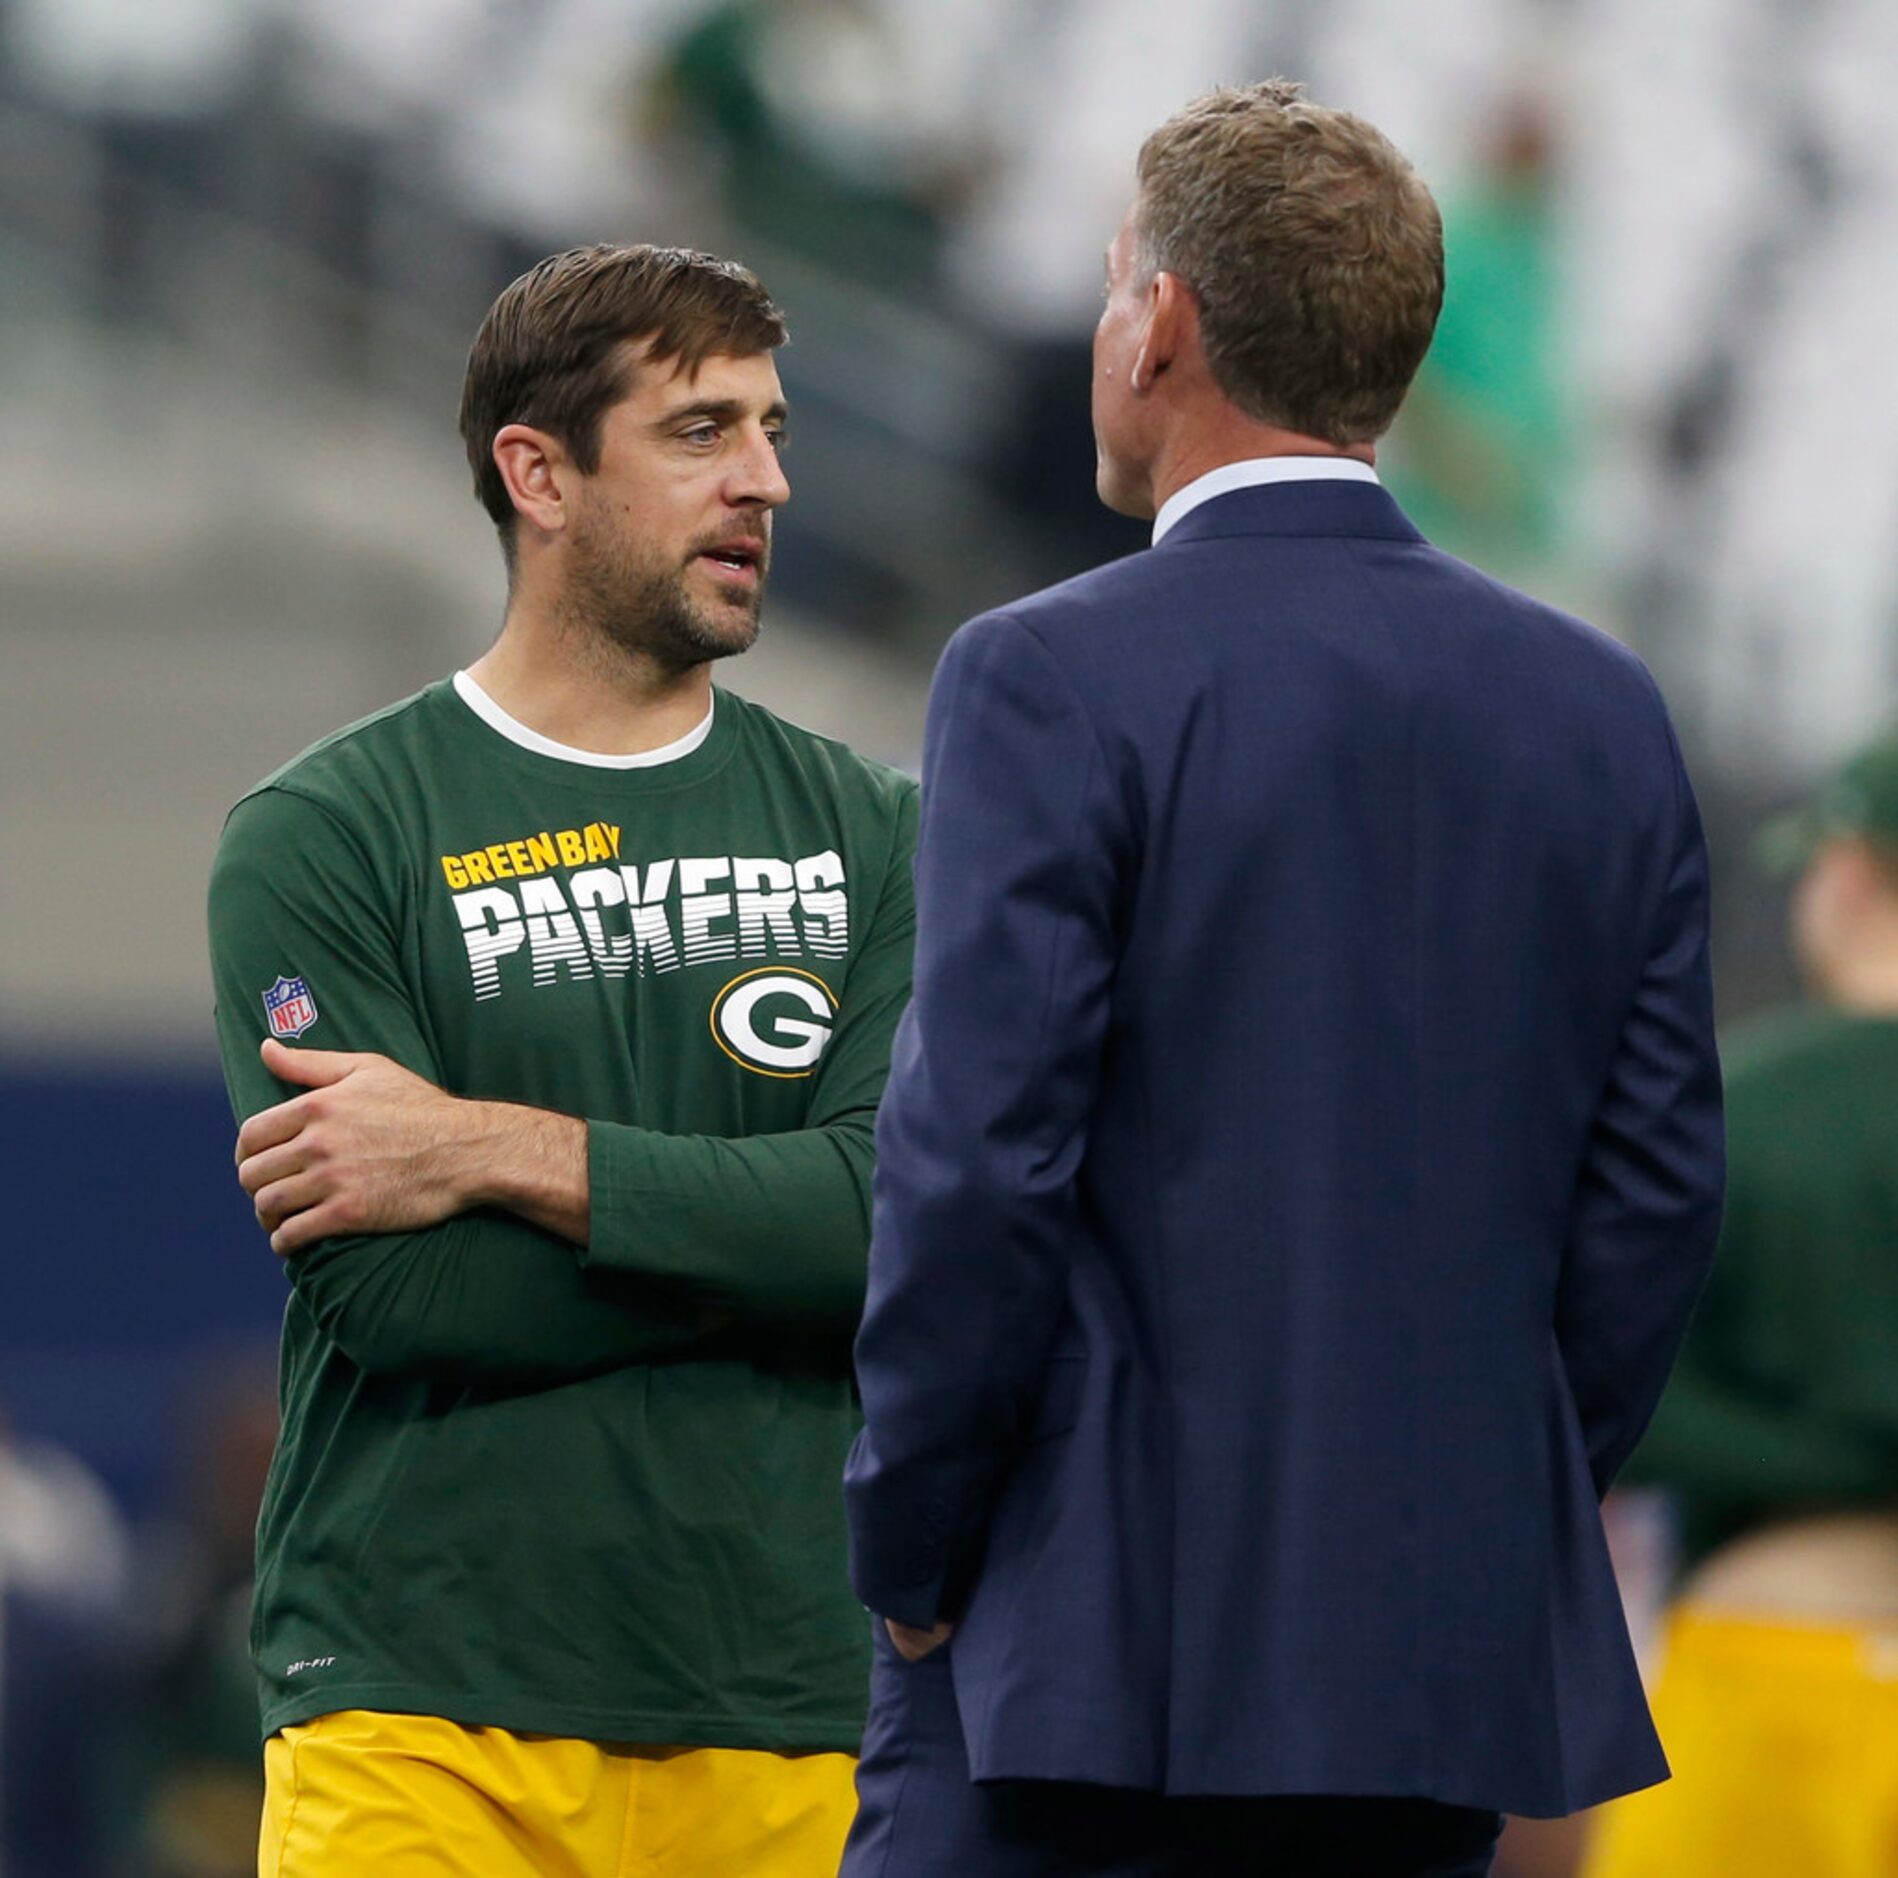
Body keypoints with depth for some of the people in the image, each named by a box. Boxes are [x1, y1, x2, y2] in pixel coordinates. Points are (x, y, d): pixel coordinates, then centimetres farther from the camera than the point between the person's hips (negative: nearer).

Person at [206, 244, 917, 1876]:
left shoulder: (867, 835, 12)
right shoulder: (319, 839, 2)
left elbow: (913, 1204, -5)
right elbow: (398, 1290, -9)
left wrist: (498, 1153, -9)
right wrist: (756, 1235, -6)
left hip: (788, 1723, 3)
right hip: (427, 1722, -3)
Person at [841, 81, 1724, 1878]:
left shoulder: (1053, 685, -8)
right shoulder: (1603, 712, 8)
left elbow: (976, 1165, -13)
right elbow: (1656, 1184, 9)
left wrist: (908, 1553, -2)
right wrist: (1506, 1520, 17)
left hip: (1091, 1652, -6)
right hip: (1446, 1665, 6)